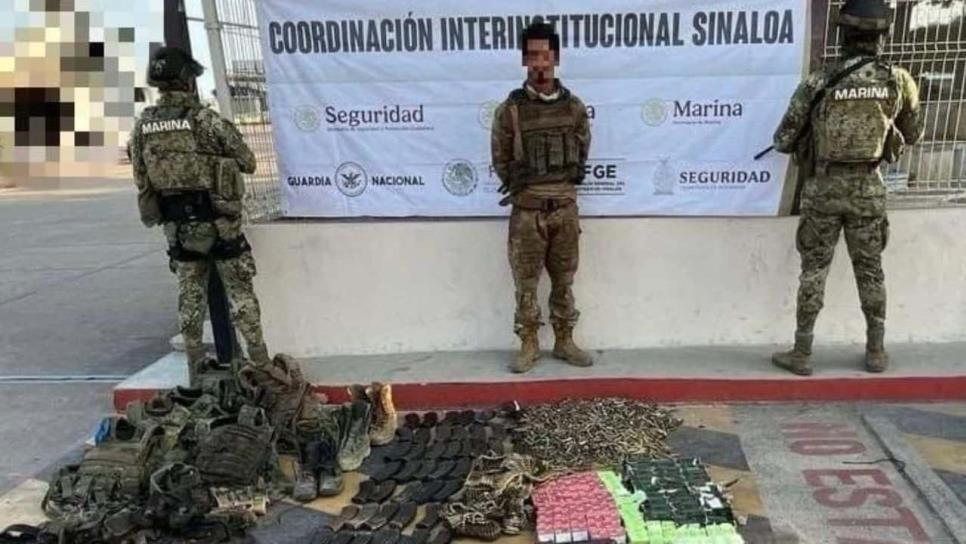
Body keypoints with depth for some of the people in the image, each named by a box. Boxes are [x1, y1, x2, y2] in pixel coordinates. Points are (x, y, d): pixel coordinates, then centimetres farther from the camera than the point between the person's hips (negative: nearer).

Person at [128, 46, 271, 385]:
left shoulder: (142, 128, 1)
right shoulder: (206, 120, -14)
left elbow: (141, 178, 6)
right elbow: (248, 163, -6)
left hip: (176, 226, 4)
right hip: (219, 222, -4)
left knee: (190, 295, 14)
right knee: (239, 291, 5)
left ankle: (196, 369, 20)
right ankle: (259, 363, 8)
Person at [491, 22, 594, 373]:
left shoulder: (574, 106, 2)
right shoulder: (510, 109, -6)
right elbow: (500, 158, 4)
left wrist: (566, 182, 9)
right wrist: (520, 186, 4)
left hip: (566, 208, 2)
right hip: (527, 211, -2)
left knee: (564, 281, 11)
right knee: (526, 283, 5)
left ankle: (564, 342, 25)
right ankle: (529, 346, 18)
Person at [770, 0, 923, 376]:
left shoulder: (819, 82, -9)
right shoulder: (898, 81, -2)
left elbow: (784, 140, -3)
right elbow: (913, 134, 13)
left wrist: (808, 144, 19)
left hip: (824, 187, -2)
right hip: (867, 188, 2)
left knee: (814, 271, 6)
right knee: (870, 271, 13)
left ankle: (802, 354, 10)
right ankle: (876, 352, 23)